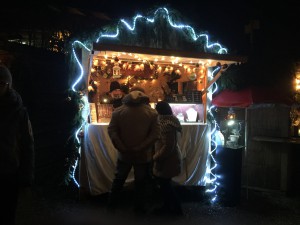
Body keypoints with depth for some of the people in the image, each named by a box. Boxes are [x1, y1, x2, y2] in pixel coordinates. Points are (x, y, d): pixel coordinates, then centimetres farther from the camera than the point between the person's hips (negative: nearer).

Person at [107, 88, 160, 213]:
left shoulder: (118, 111, -3)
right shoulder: (151, 112, -6)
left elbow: (111, 130, -9)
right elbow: (155, 133, -13)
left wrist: (121, 148, -9)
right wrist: (141, 147, -13)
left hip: (124, 154, 2)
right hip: (143, 154, -1)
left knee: (119, 179, 19)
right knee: (141, 182, 13)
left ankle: (112, 204, 30)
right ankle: (140, 207, 23)